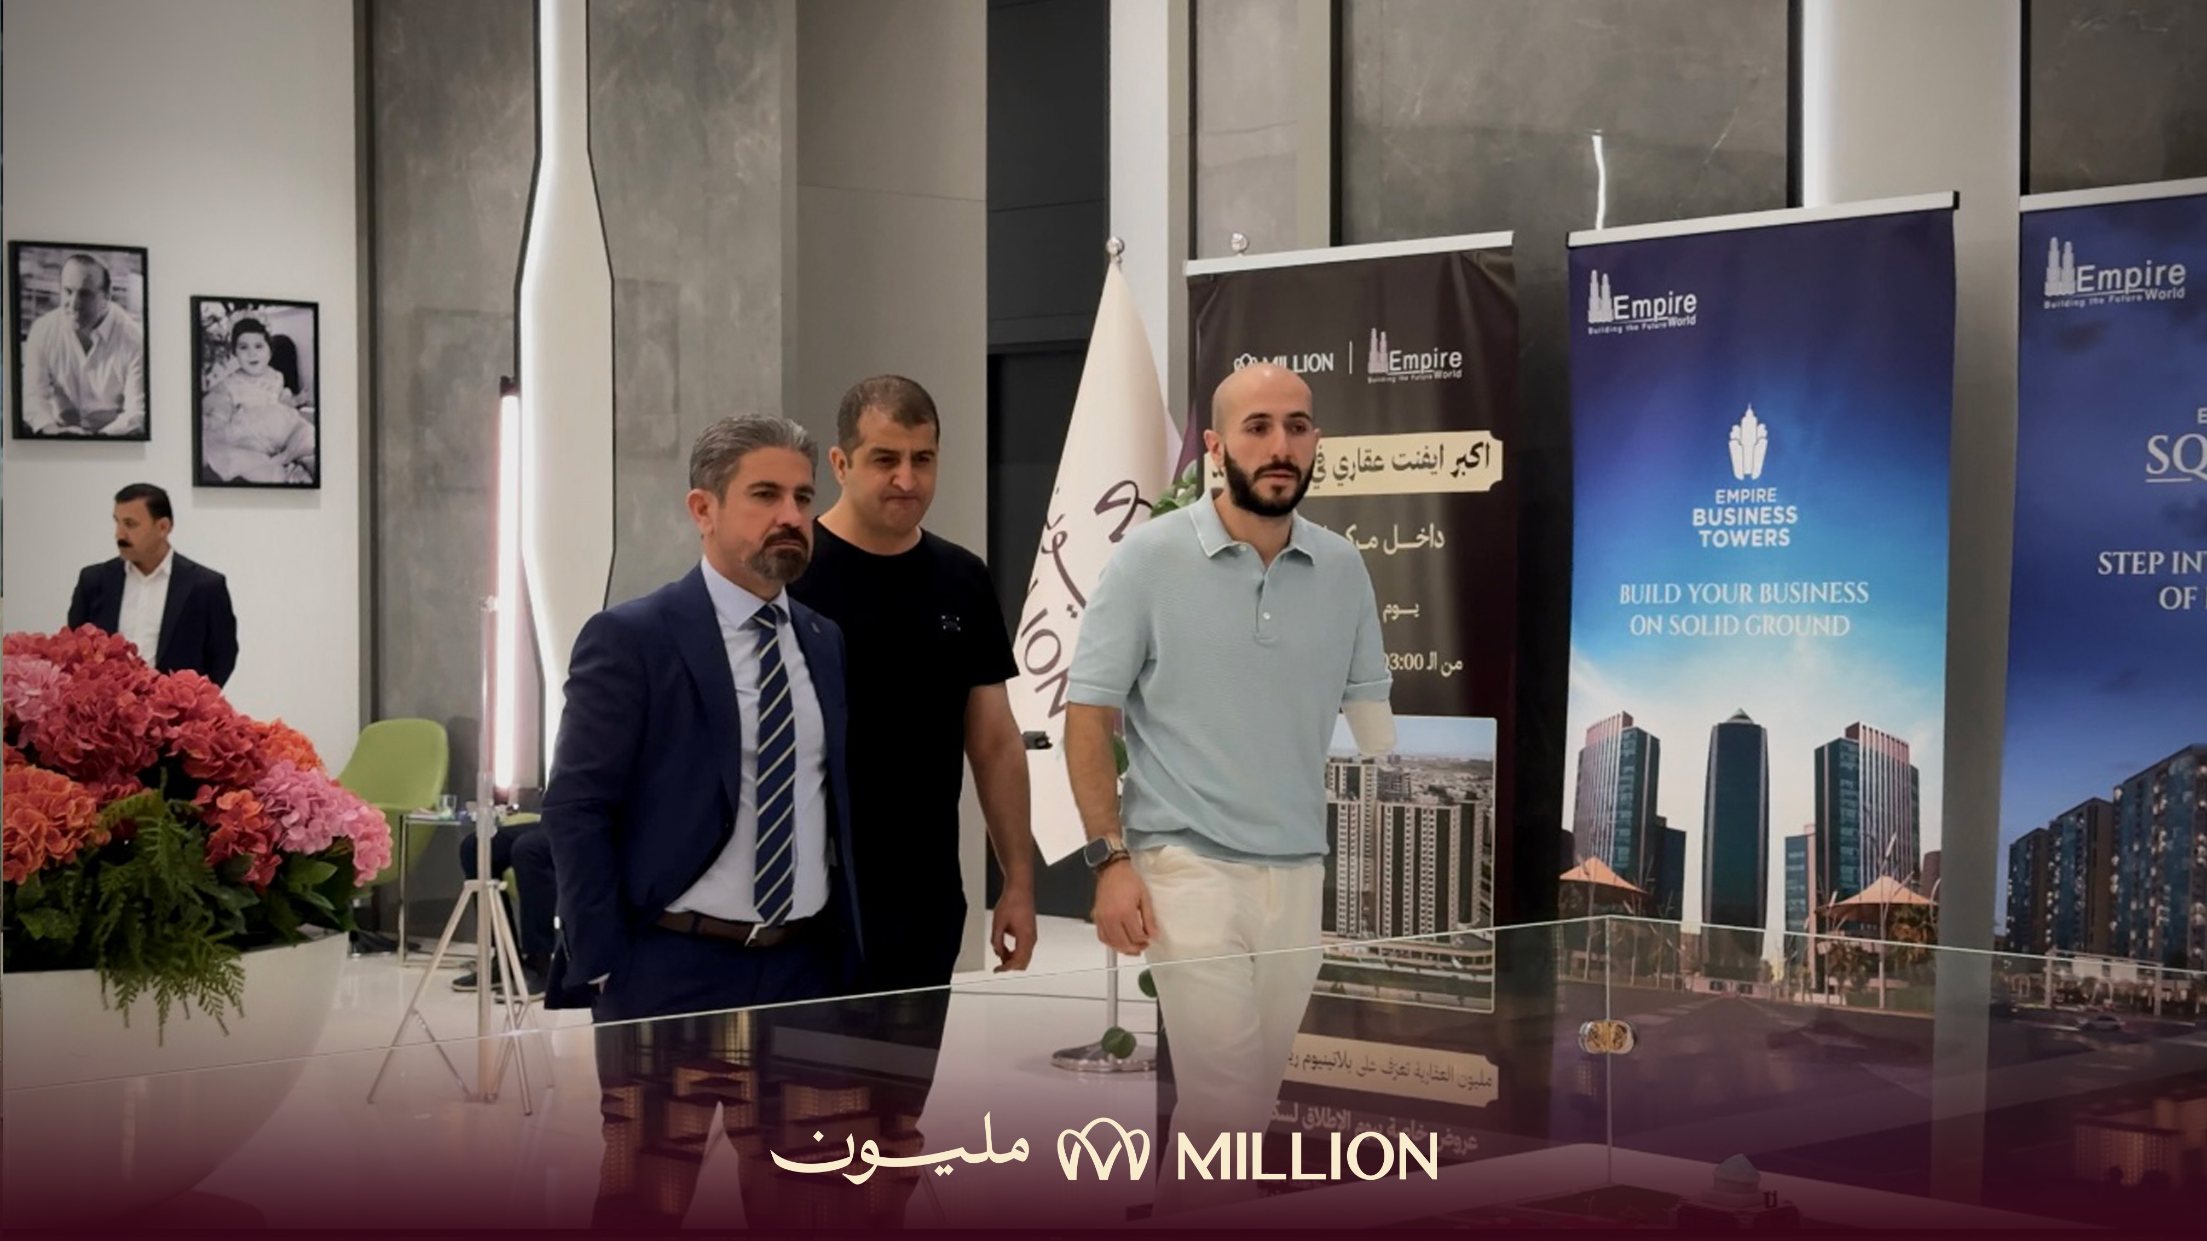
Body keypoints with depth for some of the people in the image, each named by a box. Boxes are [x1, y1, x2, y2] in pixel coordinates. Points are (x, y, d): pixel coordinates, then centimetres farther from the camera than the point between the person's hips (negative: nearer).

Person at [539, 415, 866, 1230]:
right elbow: (575, 811, -10)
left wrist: (847, 961, 12)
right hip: (673, 969, -6)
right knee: (648, 1197, 0)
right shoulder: (630, 639, -8)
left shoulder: (824, 643, 11)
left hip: (803, 967, 6)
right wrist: (603, 975, -13)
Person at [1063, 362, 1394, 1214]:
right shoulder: (1149, 557, -6)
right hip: (1188, 866, -4)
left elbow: (1371, 711, 13)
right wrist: (1111, 859, -10)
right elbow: (1087, 714, -3)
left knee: (1256, 1102, 11)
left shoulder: (1343, 569, 5)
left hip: (1300, 874, 4)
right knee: (1224, 1104, -10)